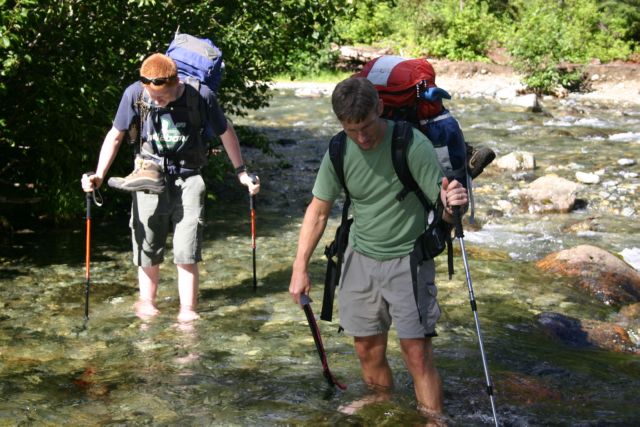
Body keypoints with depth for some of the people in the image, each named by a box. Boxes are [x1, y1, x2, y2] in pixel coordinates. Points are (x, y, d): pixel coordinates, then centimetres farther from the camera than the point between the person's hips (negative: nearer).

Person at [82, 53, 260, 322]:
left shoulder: (200, 96, -17)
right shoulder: (135, 94, -14)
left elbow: (225, 132, 0)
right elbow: (116, 135, -2)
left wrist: (241, 172, 5)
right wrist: (99, 175, -11)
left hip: (188, 178, -1)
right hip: (151, 176, 1)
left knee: (187, 251, -4)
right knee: (148, 245, 7)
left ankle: (188, 309, 3)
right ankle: (147, 301, 24)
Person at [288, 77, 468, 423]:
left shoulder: (413, 145, -20)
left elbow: (444, 211, -18)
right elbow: (318, 211, 3)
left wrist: (452, 205, -42)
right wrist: (300, 268, 0)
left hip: (407, 260, -4)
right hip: (361, 260, 4)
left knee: (417, 353, -11)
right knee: (368, 350, 11)